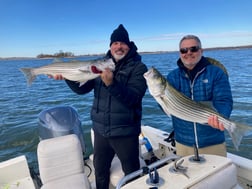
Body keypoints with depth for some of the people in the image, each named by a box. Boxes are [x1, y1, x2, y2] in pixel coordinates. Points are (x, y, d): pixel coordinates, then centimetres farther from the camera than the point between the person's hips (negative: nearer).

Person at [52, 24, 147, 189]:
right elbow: (82, 88, 4)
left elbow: (133, 98, -22)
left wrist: (111, 84, -34)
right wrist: (67, 76, -12)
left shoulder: (138, 67, -9)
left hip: (125, 133, -4)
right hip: (100, 130, 5)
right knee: (100, 170, 24)